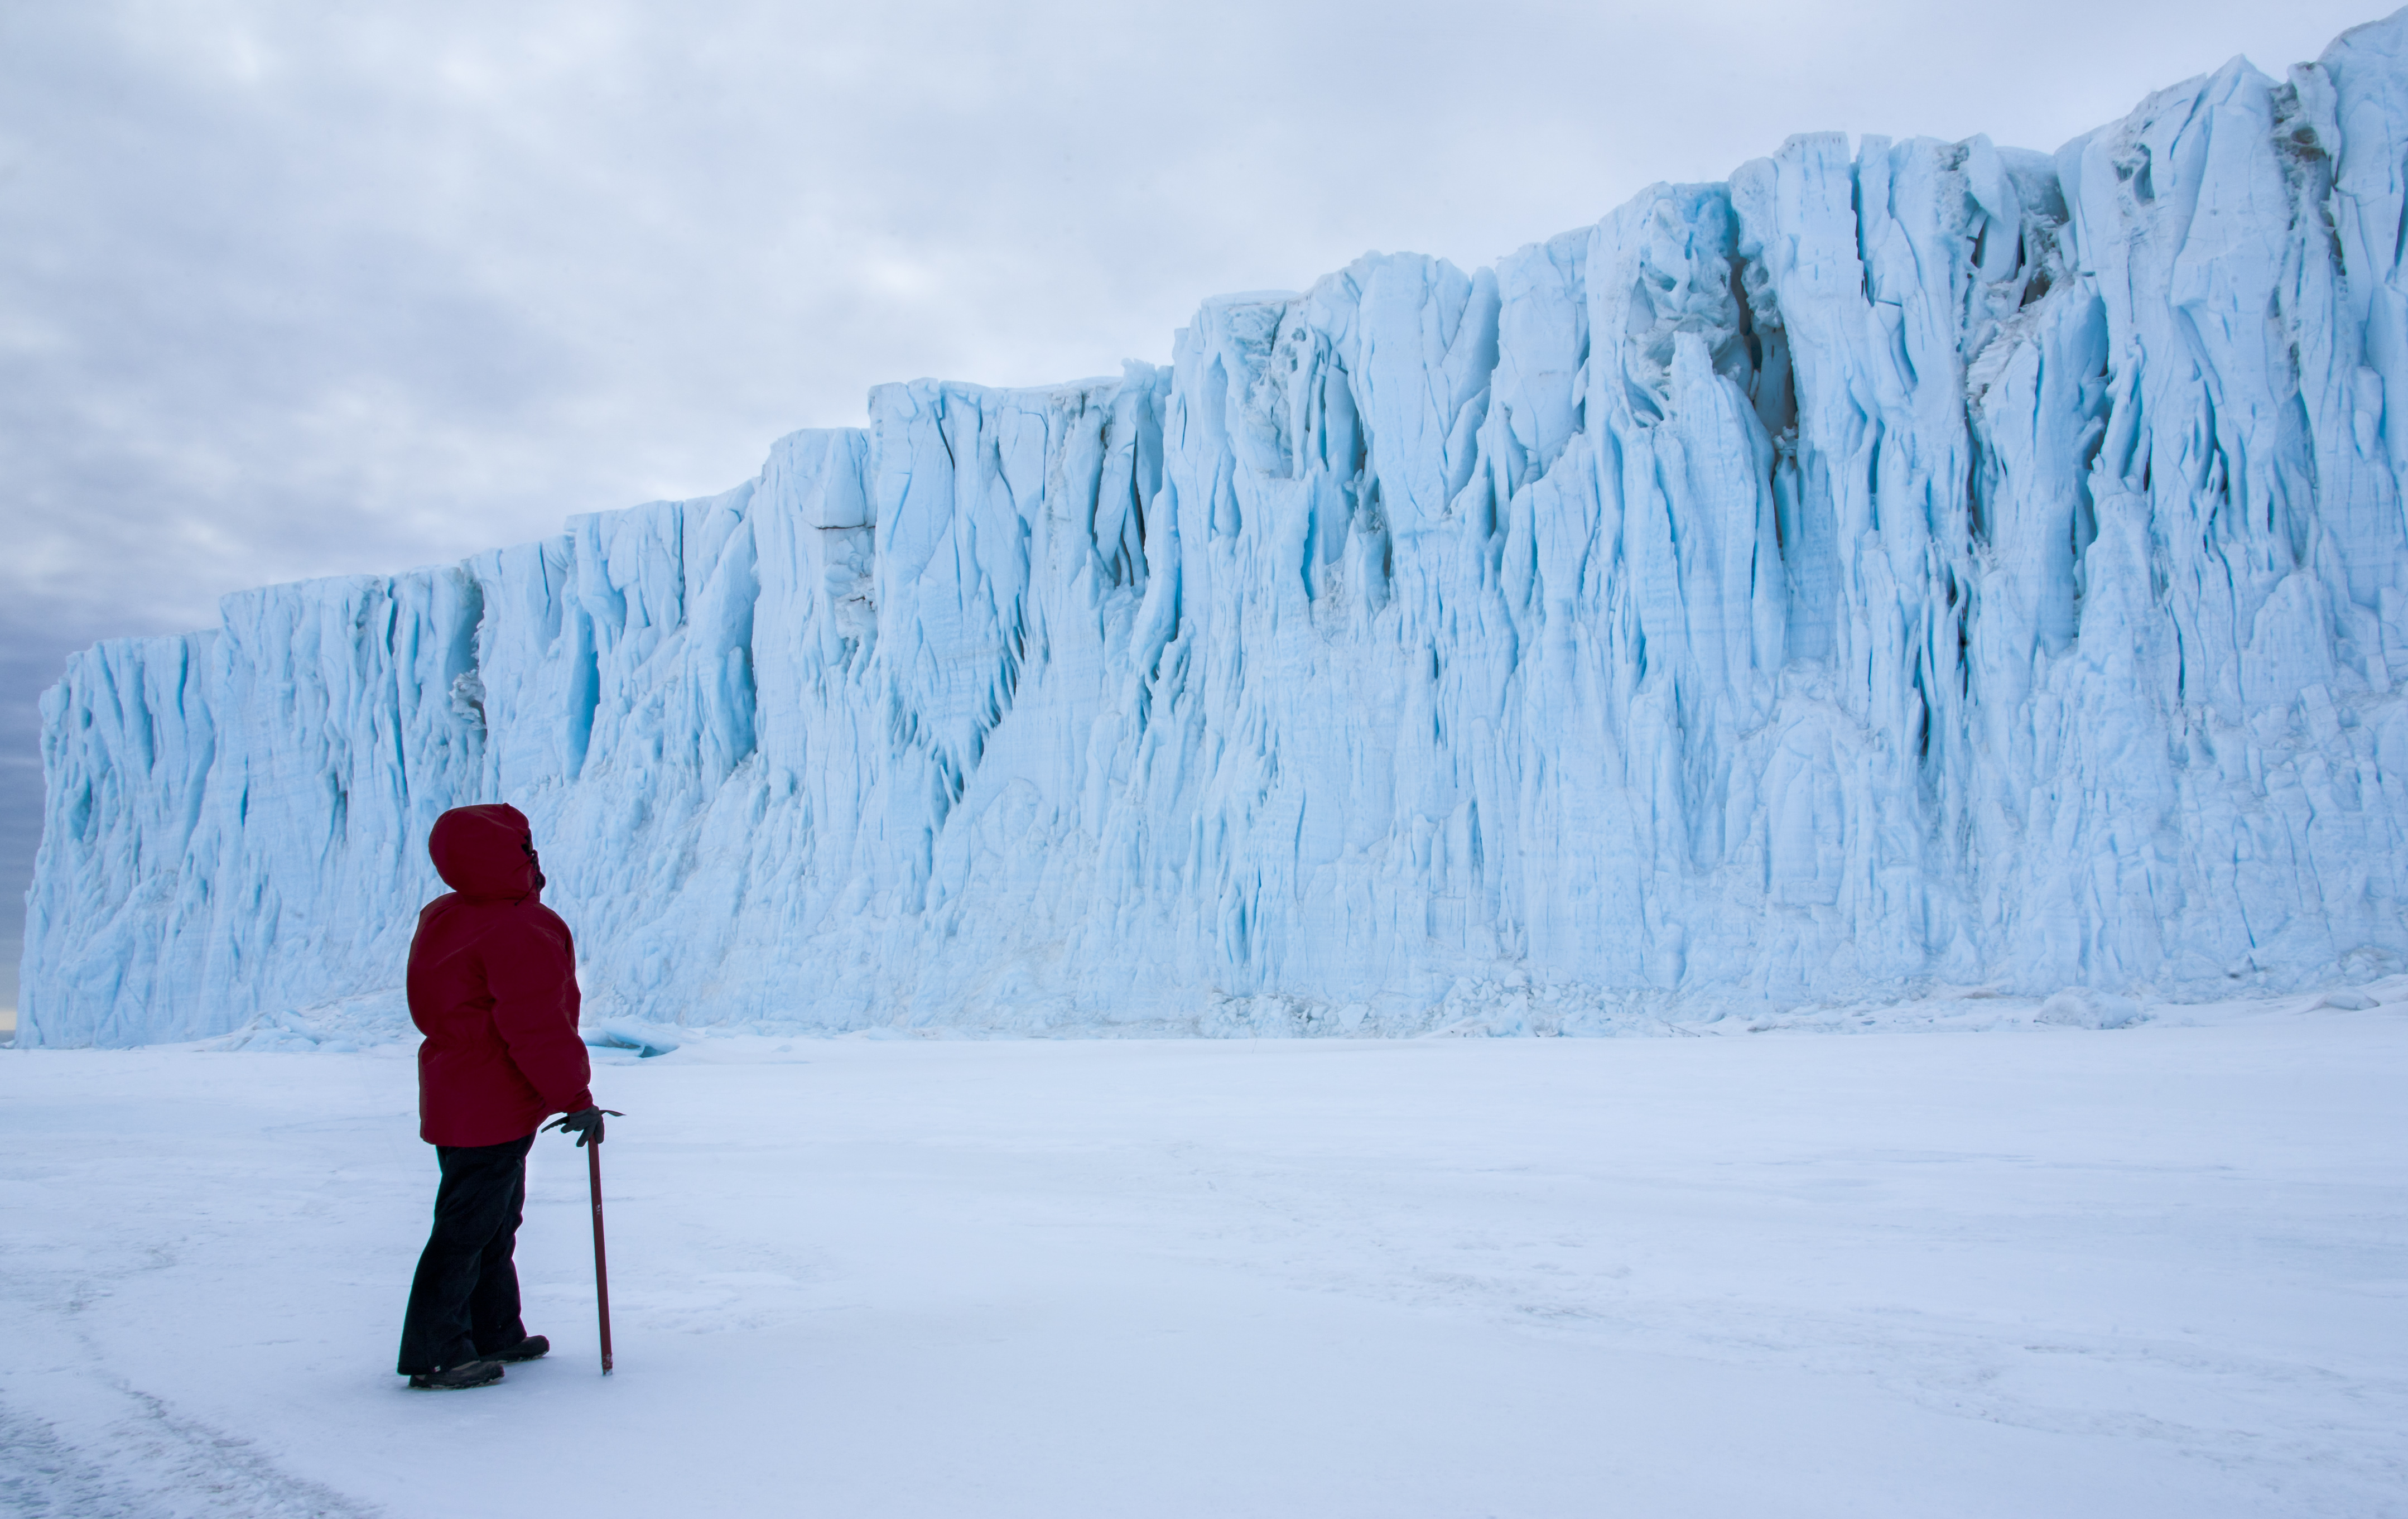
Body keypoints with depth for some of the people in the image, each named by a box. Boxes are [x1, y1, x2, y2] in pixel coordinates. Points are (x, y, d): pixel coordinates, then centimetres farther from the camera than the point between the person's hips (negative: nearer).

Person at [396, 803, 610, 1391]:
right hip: (494, 1112, -10)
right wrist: (576, 1099, -14)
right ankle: (434, 1355, 6)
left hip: (454, 1095, 10)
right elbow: (538, 1028, -23)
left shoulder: (443, 919, 11)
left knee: (494, 1222, 20)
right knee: (468, 1229, -2)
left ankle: (494, 1333, 31)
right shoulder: (522, 930, -21)